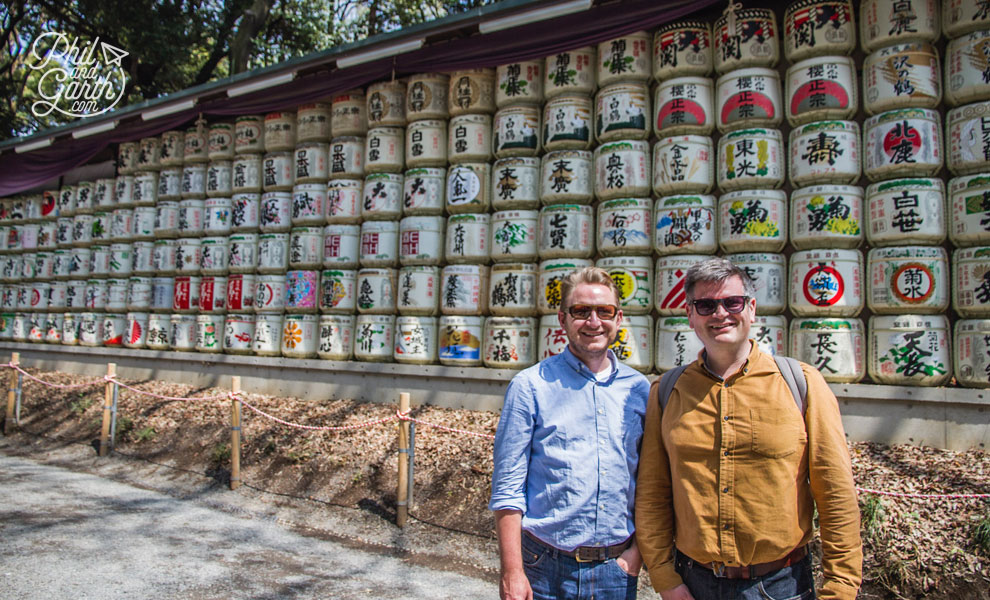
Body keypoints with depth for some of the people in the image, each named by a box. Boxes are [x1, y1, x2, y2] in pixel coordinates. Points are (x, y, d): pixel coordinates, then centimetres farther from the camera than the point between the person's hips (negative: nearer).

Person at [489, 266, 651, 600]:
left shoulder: (640, 390, 3)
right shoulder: (530, 386, -7)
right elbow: (508, 490, -8)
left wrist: (638, 549, -1)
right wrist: (512, 572, -11)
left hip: (617, 570, 3)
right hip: (546, 570, -2)